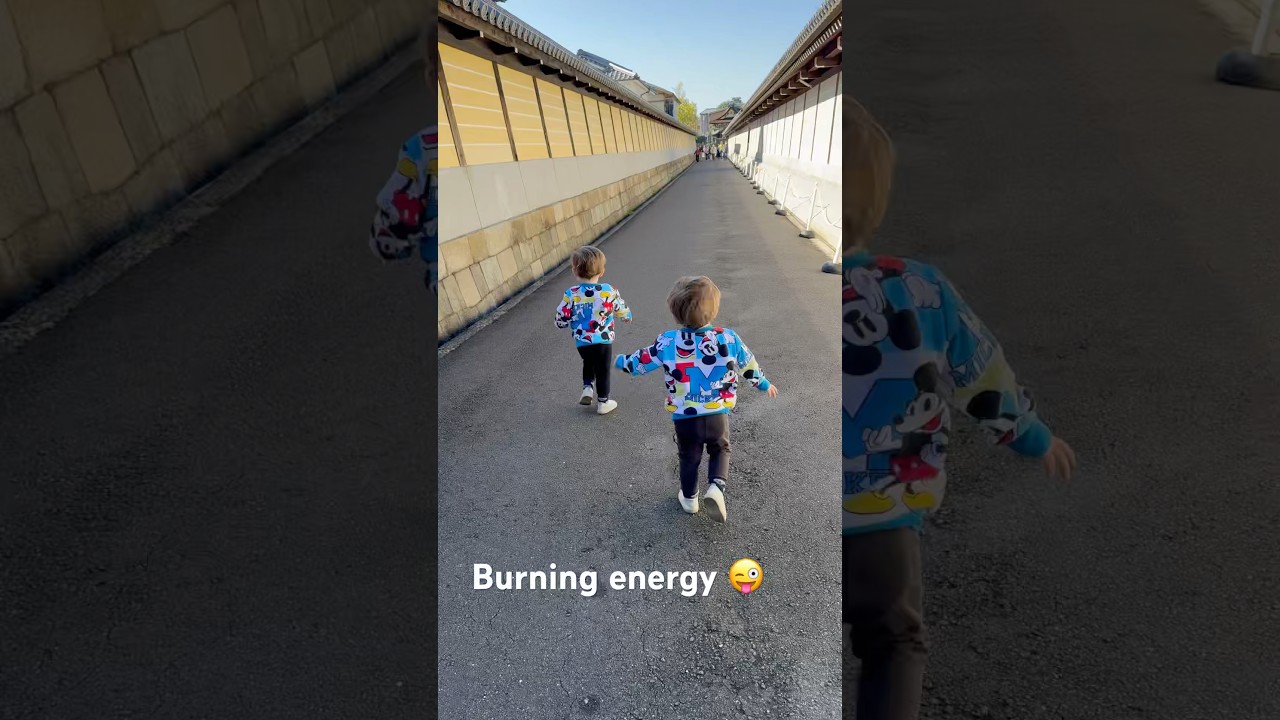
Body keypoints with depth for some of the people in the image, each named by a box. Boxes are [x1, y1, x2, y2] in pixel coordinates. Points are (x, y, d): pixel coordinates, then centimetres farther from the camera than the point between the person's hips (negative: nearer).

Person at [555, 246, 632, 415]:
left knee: (588, 363, 30)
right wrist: (628, 317, 24)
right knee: (602, 370, 16)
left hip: (582, 342, 1)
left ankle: (587, 387, 15)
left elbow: (560, 321, -8)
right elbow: (624, 313, 1)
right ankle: (603, 402, 26)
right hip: (603, 341, -1)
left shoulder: (571, 295, -13)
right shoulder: (609, 291, -13)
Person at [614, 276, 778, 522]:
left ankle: (689, 498, 39)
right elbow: (748, 366, 3)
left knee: (689, 457, 23)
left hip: (683, 418, 0)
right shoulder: (728, 338, -12)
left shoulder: (667, 342, -14)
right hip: (718, 415, 0)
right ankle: (716, 488, 2)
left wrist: (620, 361, 22)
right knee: (720, 450, 24)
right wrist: (765, 384, 23)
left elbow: (640, 362, 0)